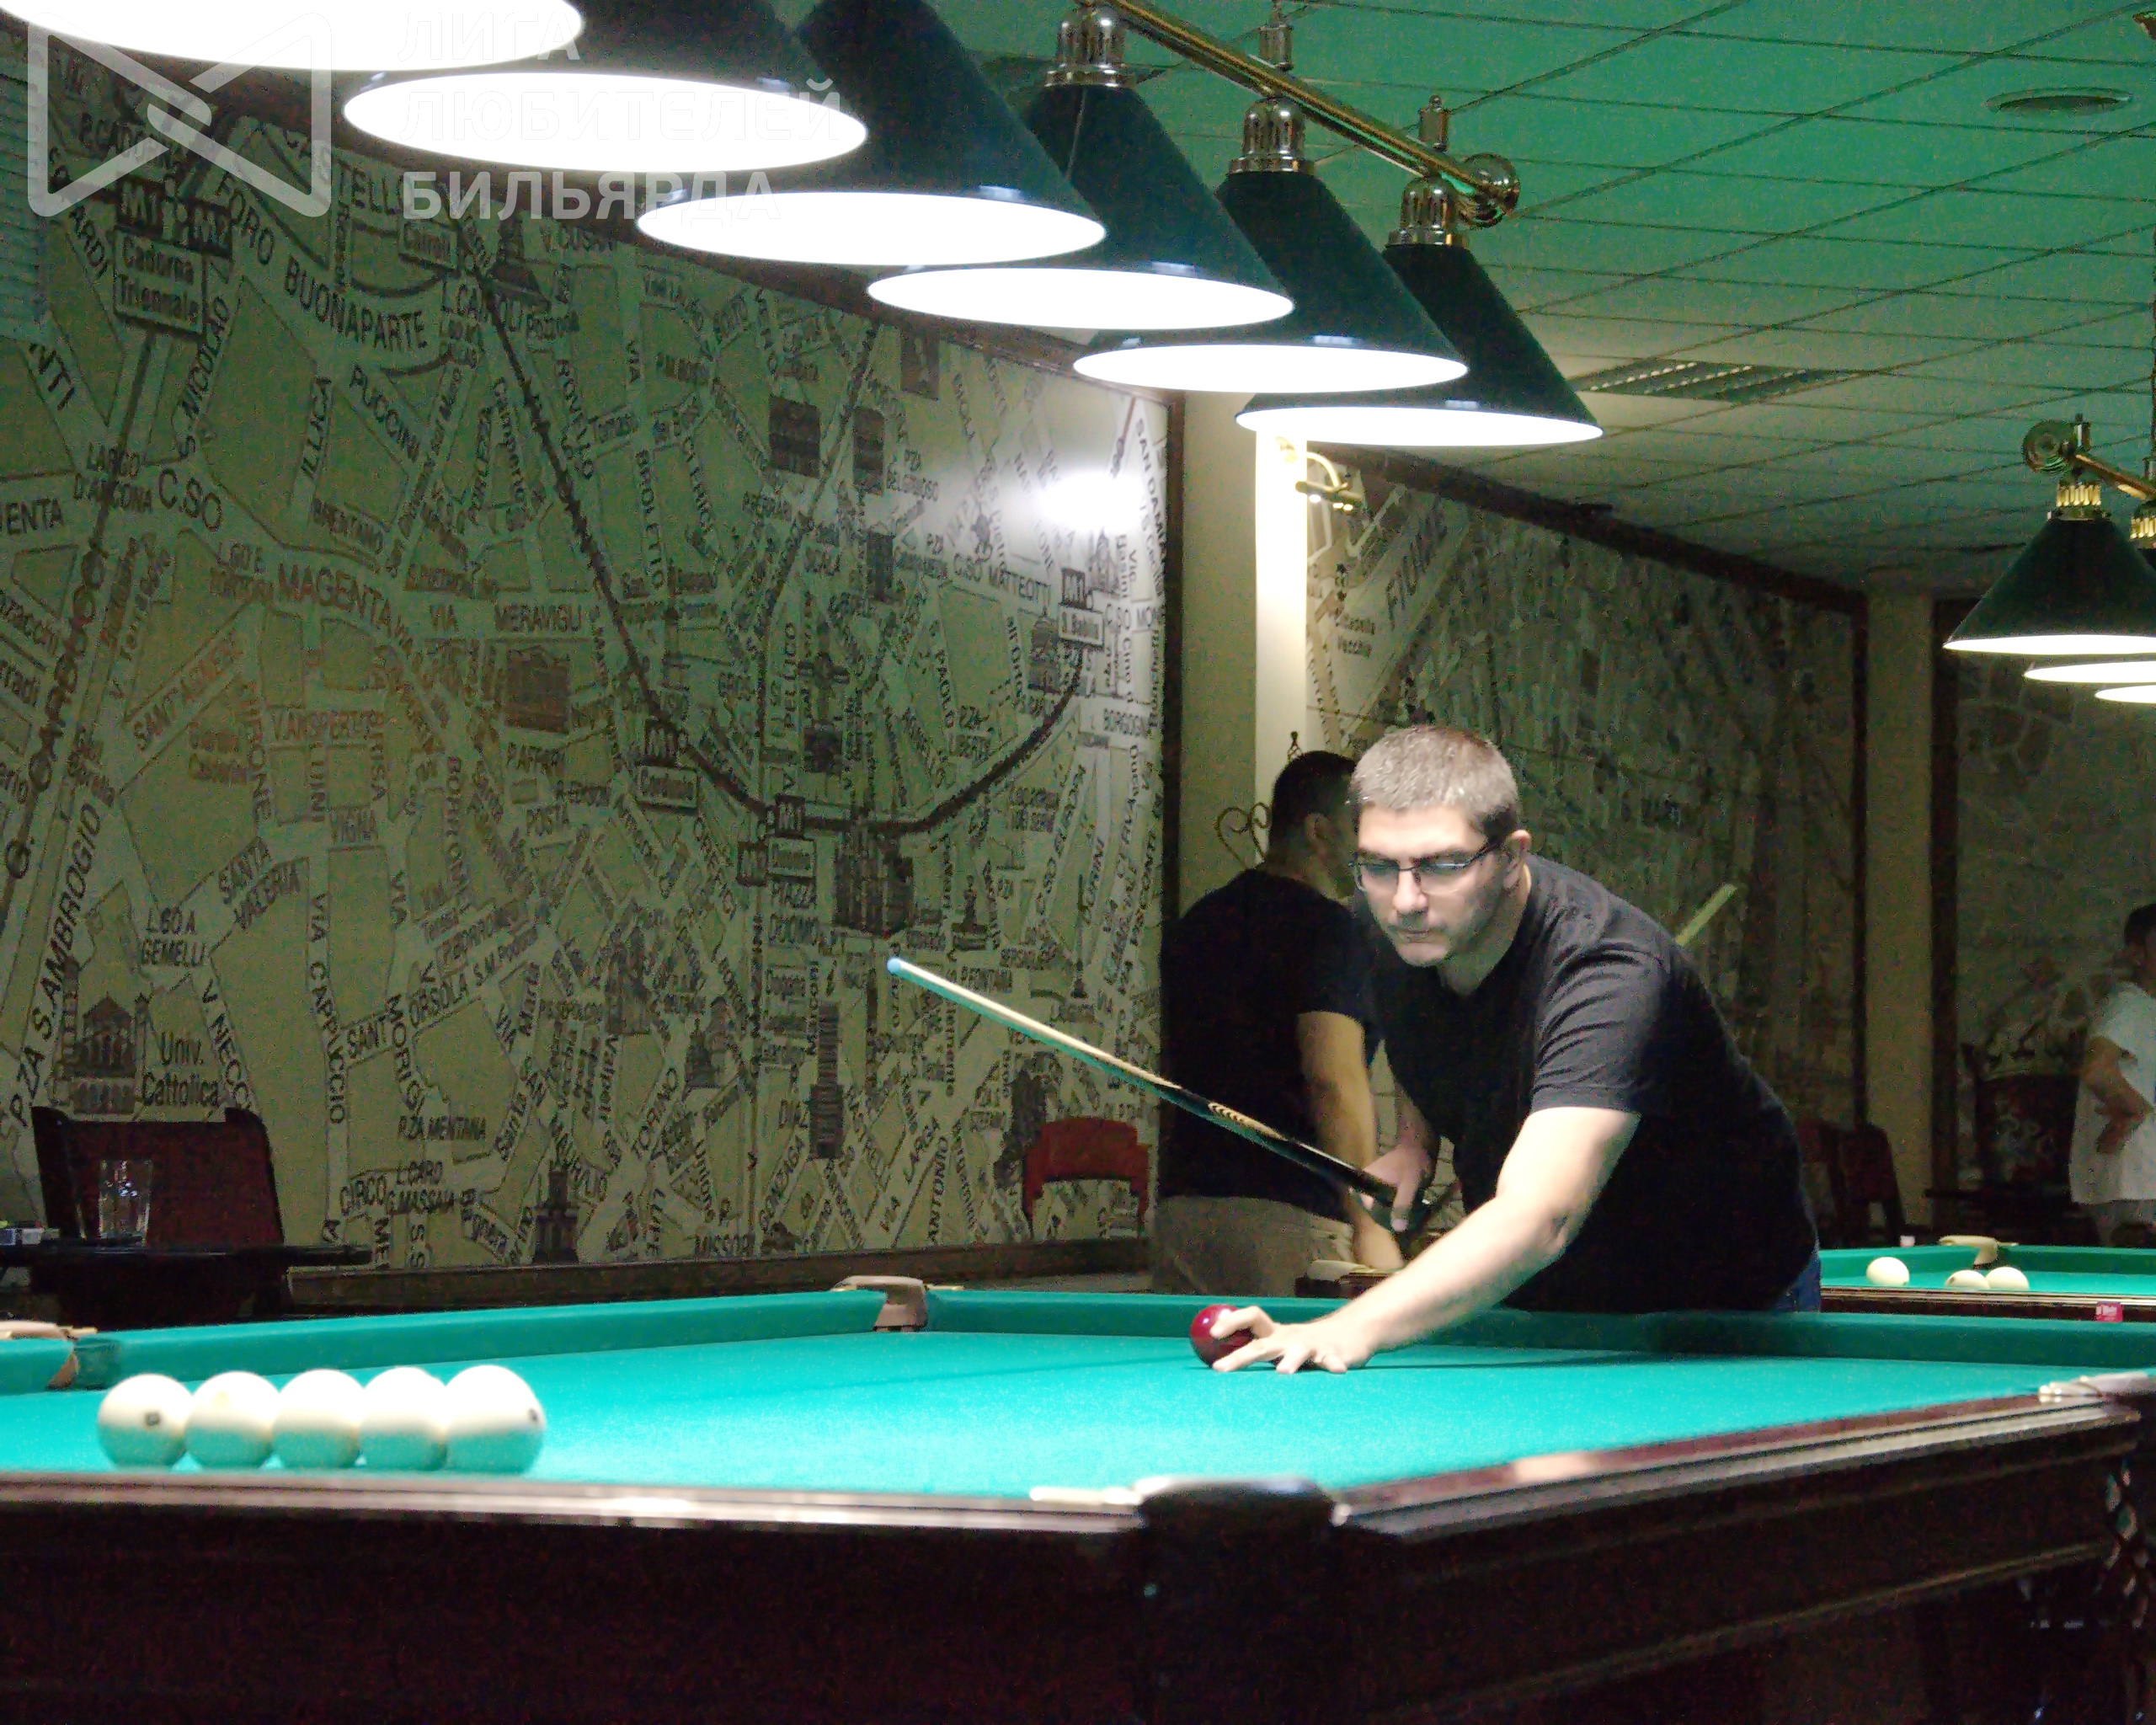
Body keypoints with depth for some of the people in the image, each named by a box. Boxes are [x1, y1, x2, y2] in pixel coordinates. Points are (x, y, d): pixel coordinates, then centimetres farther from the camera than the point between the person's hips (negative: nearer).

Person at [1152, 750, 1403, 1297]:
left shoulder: (1195, 923, 18)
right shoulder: (1326, 928, -7)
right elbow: (1333, 1079, -17)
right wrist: (1369, 1226, -19)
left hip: (1182, 1205, 8)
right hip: (1290, 1214, -8)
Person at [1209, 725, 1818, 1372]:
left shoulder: (1612, 976, -37)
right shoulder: (1392, 933, -12)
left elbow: (1540, 1216, -52)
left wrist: (1354, 1326, -63)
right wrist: (1415, 1141, 0)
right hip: (1541, 1297, 5)